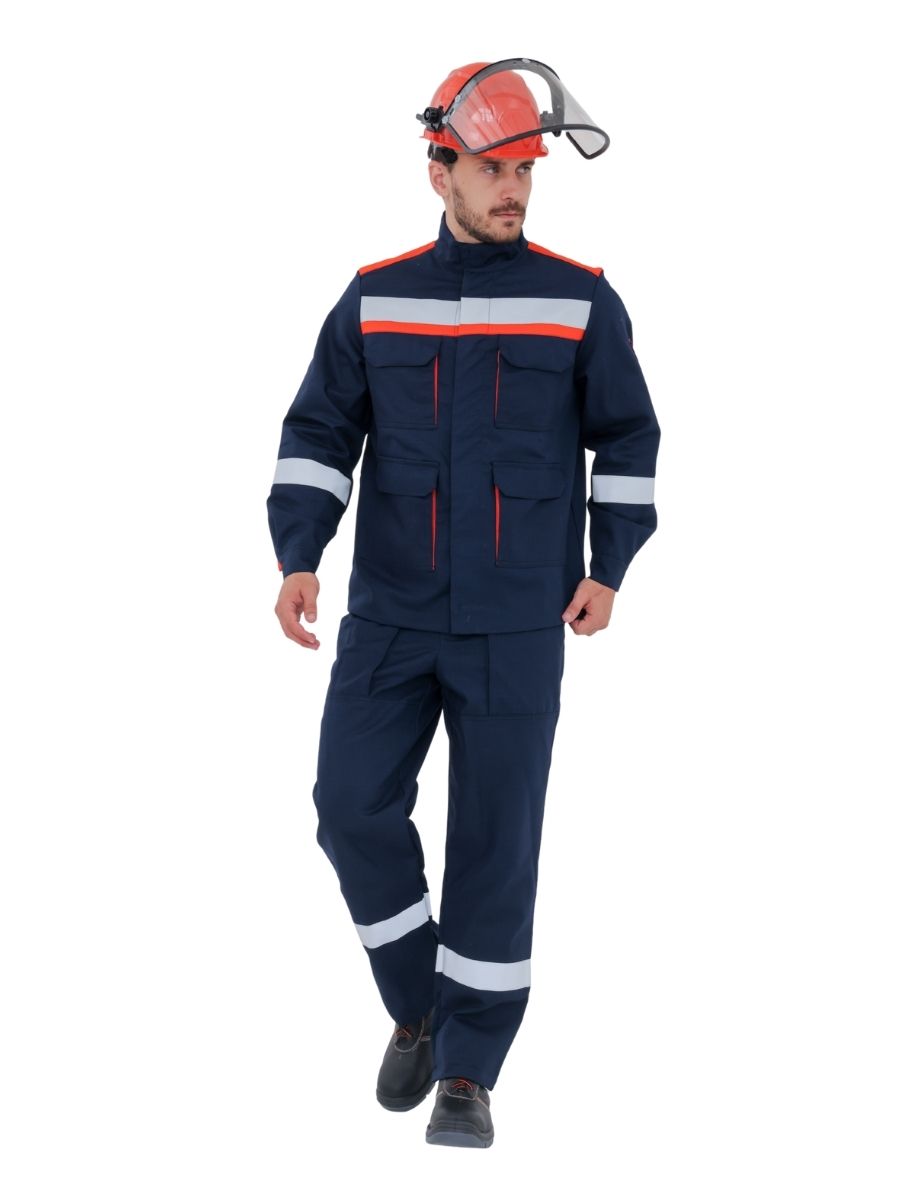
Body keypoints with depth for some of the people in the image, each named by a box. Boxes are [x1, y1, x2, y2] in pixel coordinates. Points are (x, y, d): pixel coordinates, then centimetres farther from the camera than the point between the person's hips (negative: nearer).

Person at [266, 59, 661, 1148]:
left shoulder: (578, 300, -1)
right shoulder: (375, 298, 2)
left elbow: (628, 437, 7)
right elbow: (318, 432, 3)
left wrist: (607, 570, -1)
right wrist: (296, 559, -10)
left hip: (517, 623, -2)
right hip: (390, 611, 2)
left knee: (496, 839, -1)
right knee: (354, 810, -4)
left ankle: (469, 1073, 11)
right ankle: (419, 1008, 20)